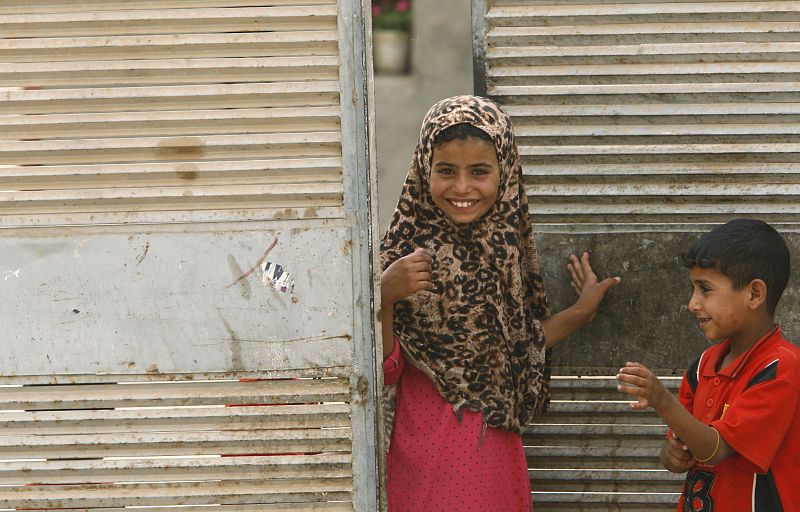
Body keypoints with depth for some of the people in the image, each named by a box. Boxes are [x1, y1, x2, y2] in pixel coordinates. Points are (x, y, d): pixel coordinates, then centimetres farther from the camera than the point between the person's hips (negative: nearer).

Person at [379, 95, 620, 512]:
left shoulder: (508, 246, 3)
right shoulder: (406, 249, -12)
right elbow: (383, 372, -13)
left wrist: (580, 313, 14)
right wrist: (384, 297, -27)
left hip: (497, 451, 5)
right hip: (426, 449, -5)